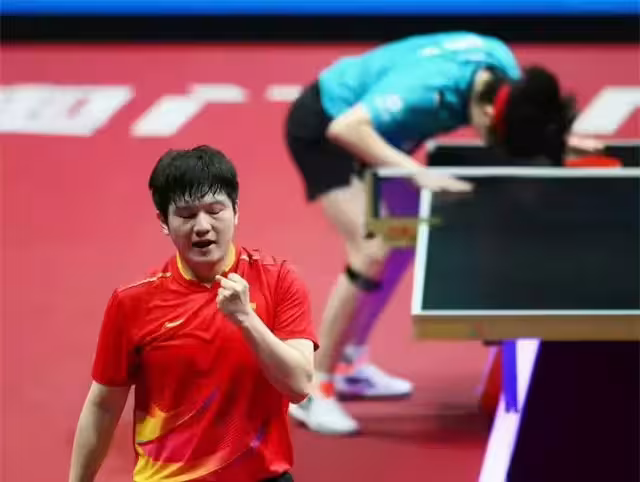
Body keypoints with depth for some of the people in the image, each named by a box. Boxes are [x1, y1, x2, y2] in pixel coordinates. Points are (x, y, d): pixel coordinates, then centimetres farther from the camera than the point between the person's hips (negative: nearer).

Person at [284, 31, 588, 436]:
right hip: (320, 127, -9)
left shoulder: (502, 63, -15)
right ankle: (314, 390, -9)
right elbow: (344, 129, -44)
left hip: (366, 122, 9)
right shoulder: (428, 89, -38)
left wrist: (556, 138, -9)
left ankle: (350, 364, 26)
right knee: (373, 252, -18)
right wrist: (417, 172, -49)